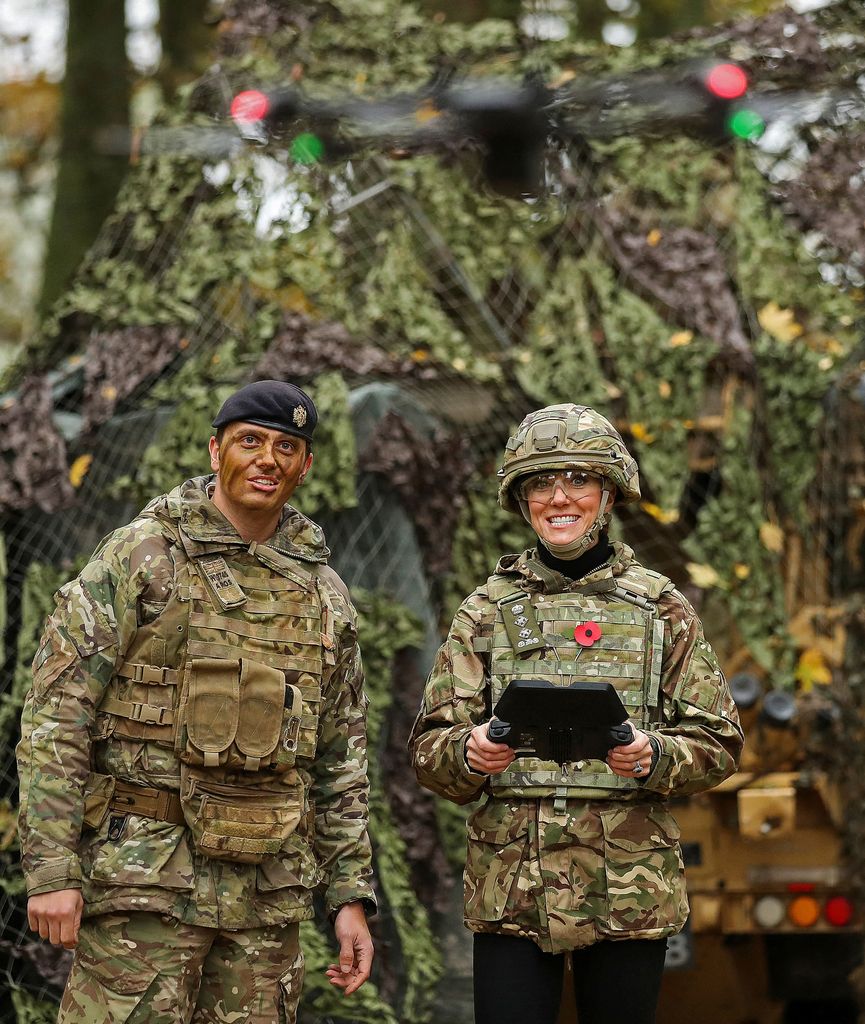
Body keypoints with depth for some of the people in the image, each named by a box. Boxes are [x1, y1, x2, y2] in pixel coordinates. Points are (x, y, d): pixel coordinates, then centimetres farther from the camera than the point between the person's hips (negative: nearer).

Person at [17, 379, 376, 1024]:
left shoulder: (323, 593, 14)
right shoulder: (142, 557, -2)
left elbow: (340, 759, 17)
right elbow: (56, 717, -7)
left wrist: (350, 895, 11)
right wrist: (51, 870, -14)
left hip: (270, 889, 5)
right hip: (144, 871, -5)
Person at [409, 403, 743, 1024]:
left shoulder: (661, 608, 8)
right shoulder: (488, 611, 9)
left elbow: (719, 742, 5)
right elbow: (430, 749, 5)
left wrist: (654, 757, -16)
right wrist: (469, 751, -18)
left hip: (630, 893, 0)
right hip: (511, 888, 0)